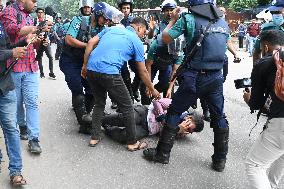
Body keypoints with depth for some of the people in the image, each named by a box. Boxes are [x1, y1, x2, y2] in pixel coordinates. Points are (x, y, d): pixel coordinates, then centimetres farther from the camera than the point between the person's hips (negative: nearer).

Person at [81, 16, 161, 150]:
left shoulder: (112, 28, 23)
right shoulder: (137, 42, 10)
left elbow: (91, 43, 13)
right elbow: (142, 72, 13)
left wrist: (85, 65, 18)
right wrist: (152, 90, 25)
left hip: (91, 69, 6)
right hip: (109, 73, -6)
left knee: (99, 103, 25)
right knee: (127, 107, 9)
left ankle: (95, 137, 28)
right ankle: (132, 142, 17)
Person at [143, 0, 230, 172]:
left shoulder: (189, 19, -7)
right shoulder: (224, 22, 9)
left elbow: (166, 38, -1)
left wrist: (173, 20, 14)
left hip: (194, 77, -4)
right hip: (216, 78, 5)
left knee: (174, 112, 9)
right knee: (219, 117, 15)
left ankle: (162, 153, 17)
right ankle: (220, 160, 23)